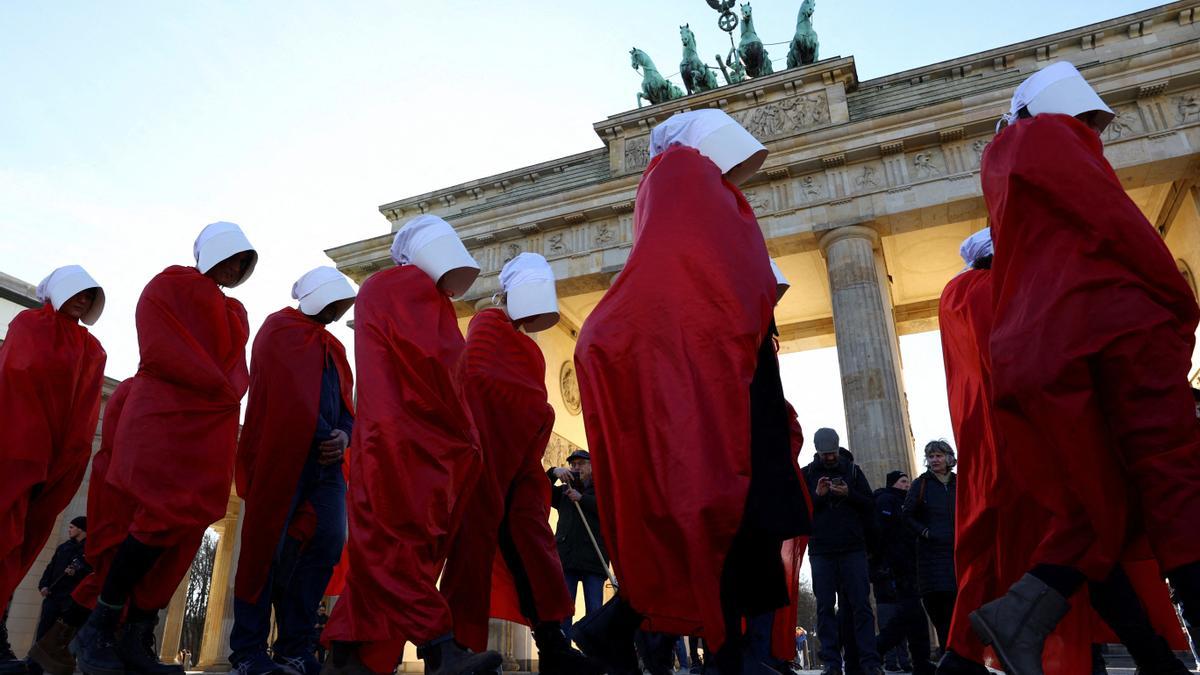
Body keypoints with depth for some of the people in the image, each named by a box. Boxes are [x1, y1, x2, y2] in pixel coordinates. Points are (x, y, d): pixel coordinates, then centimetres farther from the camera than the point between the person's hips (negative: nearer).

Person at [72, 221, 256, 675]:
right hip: (165, 417, -6)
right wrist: (217, 388, -10)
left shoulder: (236, 313, 26)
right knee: (163, 519, -15)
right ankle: (97, 631, -1)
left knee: (185, 534, -1)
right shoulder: (169, 284, 7)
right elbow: (158, 347, -7)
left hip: (212, 431, 6)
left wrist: (229, 392, -2)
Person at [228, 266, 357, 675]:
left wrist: (343, 435, -5)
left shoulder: (333, 347, 24)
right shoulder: (278, 329, 3)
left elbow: (344, 398, 15)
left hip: (326, 458, 7)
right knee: (267, 546, -3)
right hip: (282, 453, -7)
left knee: (328, 542, -2)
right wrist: (324, 436, -12)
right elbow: (292, 395, -9)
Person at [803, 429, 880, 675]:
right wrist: (817, 496, -13)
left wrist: (849, 494, -11)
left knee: (861, 605, -2)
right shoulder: (807, 474, 9)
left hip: (853, 549, 0)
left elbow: (870, 507, 6)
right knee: (825, 607, 0)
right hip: (821, 551, 0)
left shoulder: (852, 470, 10)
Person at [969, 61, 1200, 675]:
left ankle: (1019, 615, -11)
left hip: (1038, 345, 7)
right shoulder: (1049, 133, 9)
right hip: (1112, 320, -7)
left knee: (1099, 501, 5)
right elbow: (1115, 221, -2)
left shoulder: (1001, 156, 31)